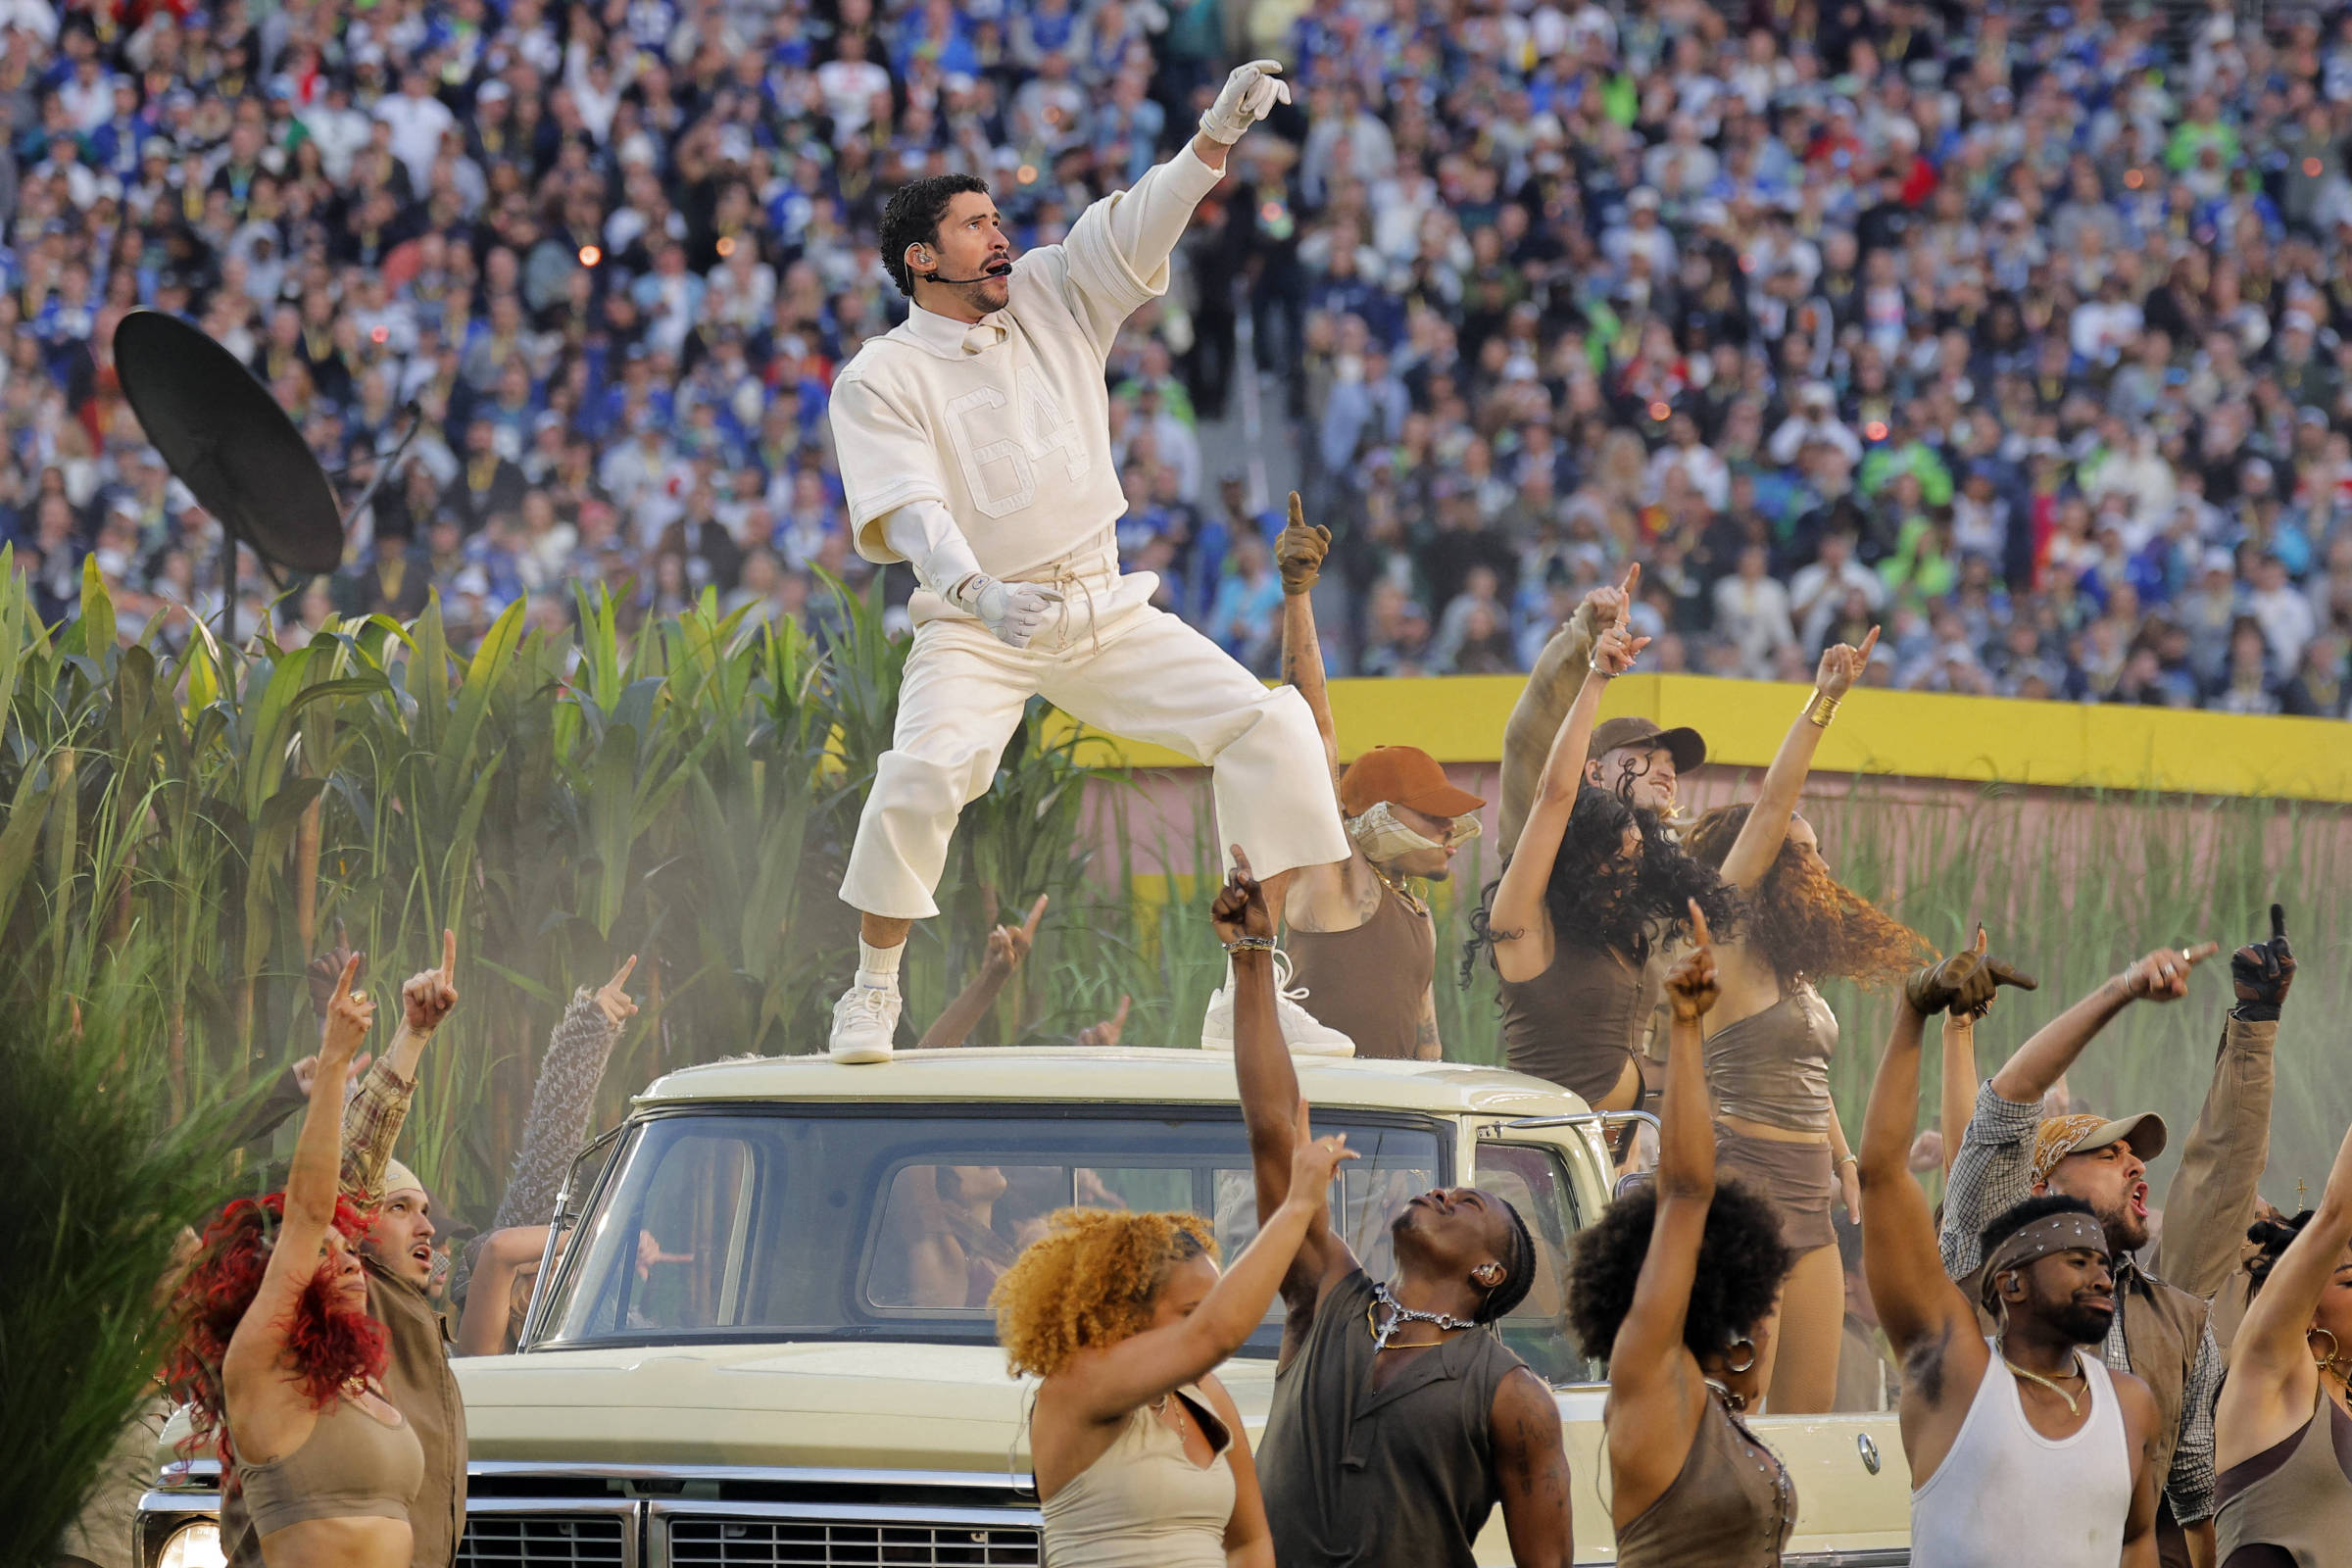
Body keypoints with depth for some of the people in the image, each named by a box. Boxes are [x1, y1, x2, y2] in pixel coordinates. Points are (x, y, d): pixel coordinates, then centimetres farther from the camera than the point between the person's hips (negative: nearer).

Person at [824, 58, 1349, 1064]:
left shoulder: (1052, 297, 10)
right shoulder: (879, 379, -5)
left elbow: (1136, 227, -2)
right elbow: (912, 509, -17)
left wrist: (1217, 135, -19)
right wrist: (977, 590, -36)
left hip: (1106, 612, 4)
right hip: (976, 628, -4)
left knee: (1269, 726, -10)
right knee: (922, 772, -29)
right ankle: (872, 995, -9)